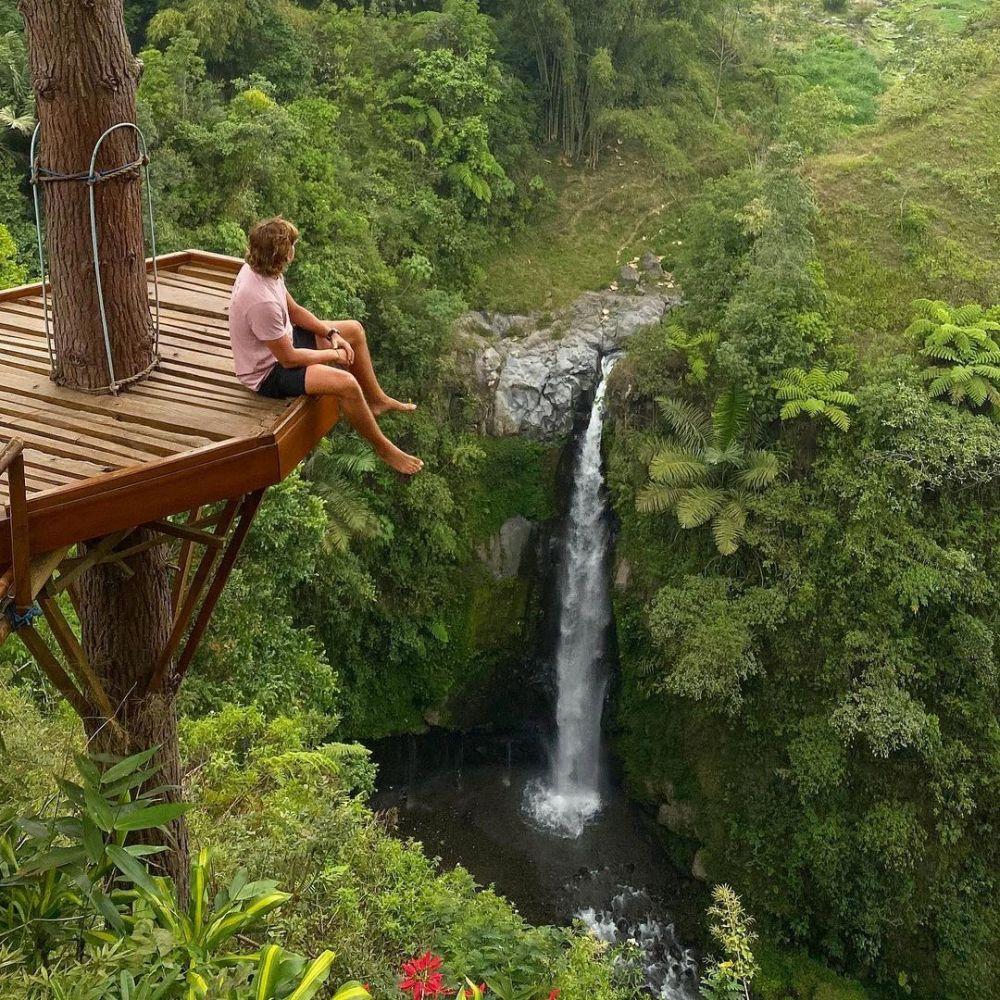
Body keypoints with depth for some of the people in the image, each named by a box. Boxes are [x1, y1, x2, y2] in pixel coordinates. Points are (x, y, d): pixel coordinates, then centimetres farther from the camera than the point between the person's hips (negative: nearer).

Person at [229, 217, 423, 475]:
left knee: (354, 330, 14)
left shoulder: (258, 269, -9)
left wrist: (331, 334, -3)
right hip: (268, 371, -10)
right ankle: (383, 449, -7)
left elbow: (294, 310, 7)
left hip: (281, 340, 10)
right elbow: (289, 359, -28)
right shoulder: (261, 301, -37)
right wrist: (332, 354, -13)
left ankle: (376, 400, 29)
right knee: (346, 384, -28)